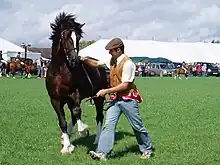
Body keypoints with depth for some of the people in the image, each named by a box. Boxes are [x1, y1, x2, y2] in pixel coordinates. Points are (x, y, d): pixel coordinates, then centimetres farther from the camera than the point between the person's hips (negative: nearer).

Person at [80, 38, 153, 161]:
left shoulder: (127, 63, -19)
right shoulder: (113, 60, 7)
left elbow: (125, 85, -21)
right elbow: (97, 64, 18)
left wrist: (106, 91, -18)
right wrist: (85, 60, -1)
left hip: (128, 99, -7)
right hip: (115, 99, 7)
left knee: (137, 126, 6)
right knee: (109, 125, -2)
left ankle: (147, 150, 24)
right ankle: (102, 153, -4)